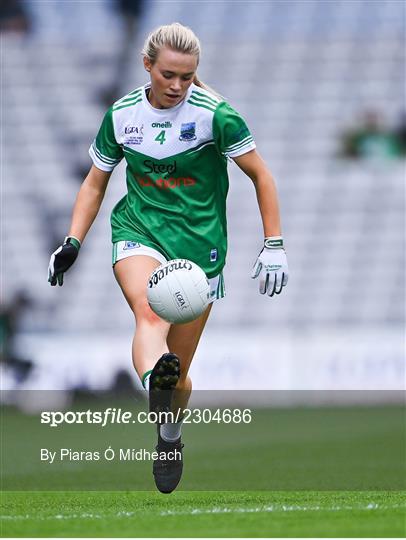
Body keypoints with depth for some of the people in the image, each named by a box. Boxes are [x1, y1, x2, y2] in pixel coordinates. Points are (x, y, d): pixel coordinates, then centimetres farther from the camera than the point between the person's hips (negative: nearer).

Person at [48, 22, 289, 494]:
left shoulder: (214, 113, -9)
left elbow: (260, 175, -1)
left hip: (199, 243, -1)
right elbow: (95, 183, 12)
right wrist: (73, 242, 0)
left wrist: (274, 246, -4)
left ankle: (170, 441, 34)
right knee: (148, 312, -35)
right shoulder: (121, 115, 0)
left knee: (178, 373, 4)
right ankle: (154, 383, -66)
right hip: (139, 231, 1)